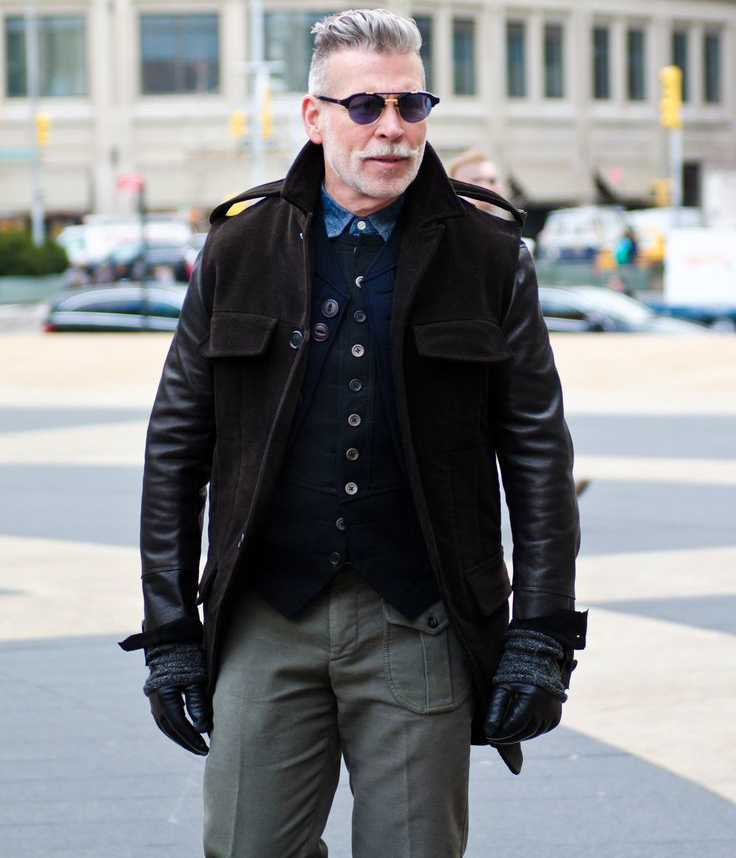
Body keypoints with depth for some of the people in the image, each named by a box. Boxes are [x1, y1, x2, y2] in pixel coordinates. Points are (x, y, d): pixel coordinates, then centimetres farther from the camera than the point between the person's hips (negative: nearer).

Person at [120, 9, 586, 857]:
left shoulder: (486, 254, 3)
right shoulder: (239, 250, 5)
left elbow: (538, 452, 3)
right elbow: (175, 447, 7)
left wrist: (540, 637, -3)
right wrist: (168, 635, 3)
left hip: (419, 628, -1)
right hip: (267, 626, 1)